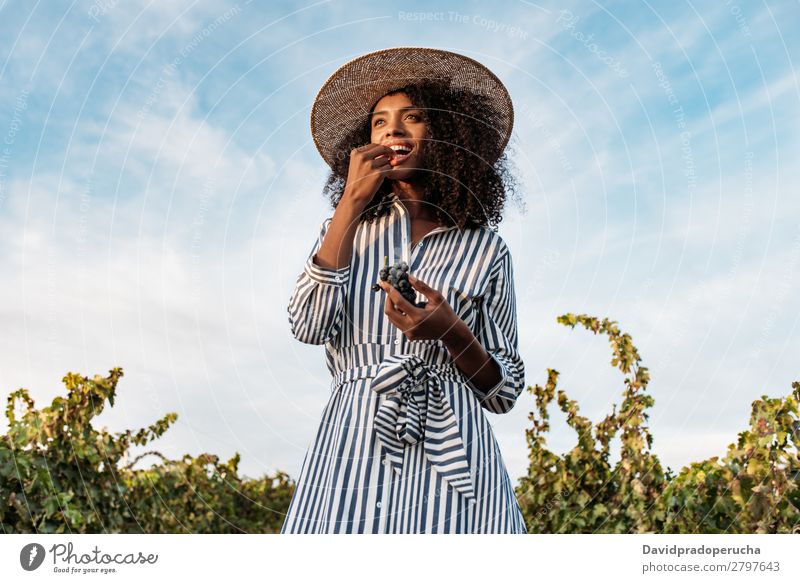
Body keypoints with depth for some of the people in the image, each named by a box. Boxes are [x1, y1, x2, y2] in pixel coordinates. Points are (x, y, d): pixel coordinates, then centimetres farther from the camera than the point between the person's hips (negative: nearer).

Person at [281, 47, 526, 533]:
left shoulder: (485, 249, 6)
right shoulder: (347, 228, 12)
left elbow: (505, 392, 7)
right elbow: (308, 326, -6)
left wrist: (452, 333, -13)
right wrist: (351, 202, -4)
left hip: (453, 453, 0)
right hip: (355, 448, 1)